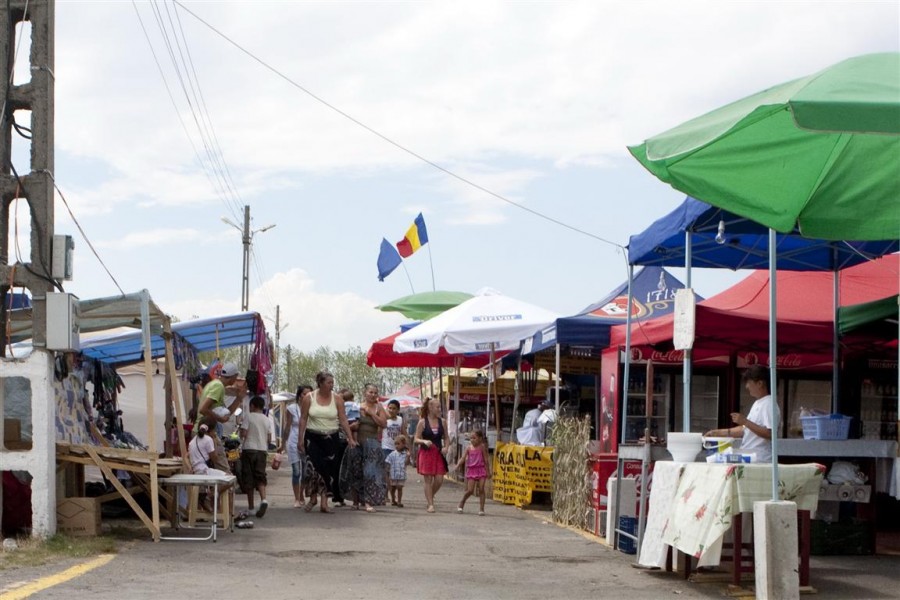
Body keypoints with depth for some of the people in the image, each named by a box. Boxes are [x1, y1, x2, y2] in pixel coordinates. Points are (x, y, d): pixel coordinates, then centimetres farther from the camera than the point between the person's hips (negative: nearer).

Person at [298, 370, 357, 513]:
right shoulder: (309, 398, -1)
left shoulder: (337, 399, 0)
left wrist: (350, 438, -5)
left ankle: (324, 502, 1)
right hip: (312, 437, -1)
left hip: (330, 438, 1)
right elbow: (303, 419, 3)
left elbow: (343, 420, 1)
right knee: (314, 468, -7)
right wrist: (300, 439, 0)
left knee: (329, 469, -3)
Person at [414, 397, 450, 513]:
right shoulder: (422, 422, -3)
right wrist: (424, 441, -21)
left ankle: (429, 497, 24)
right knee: (428, 480, -2)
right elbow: (416, 440, -2)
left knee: (439, 480, -2)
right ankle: (430, 504, 5)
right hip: (426, 453, -3)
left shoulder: (441, 422, 7)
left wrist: (446, 447, -3)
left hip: (438, 454, 3)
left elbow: (446, 438, 16)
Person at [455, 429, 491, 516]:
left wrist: (488, 471, 0)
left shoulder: (482, 447, -1)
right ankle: (461, 504, 20)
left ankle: (481, 509, -2)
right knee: (470, 490, -5)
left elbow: (486, 460, 1)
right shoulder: (469, 448, 4)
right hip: (471, 470, 1)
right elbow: (463, 458, -2)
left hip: (481, 470, -1)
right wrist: (457, 466, -17)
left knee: (481, 489, -6)